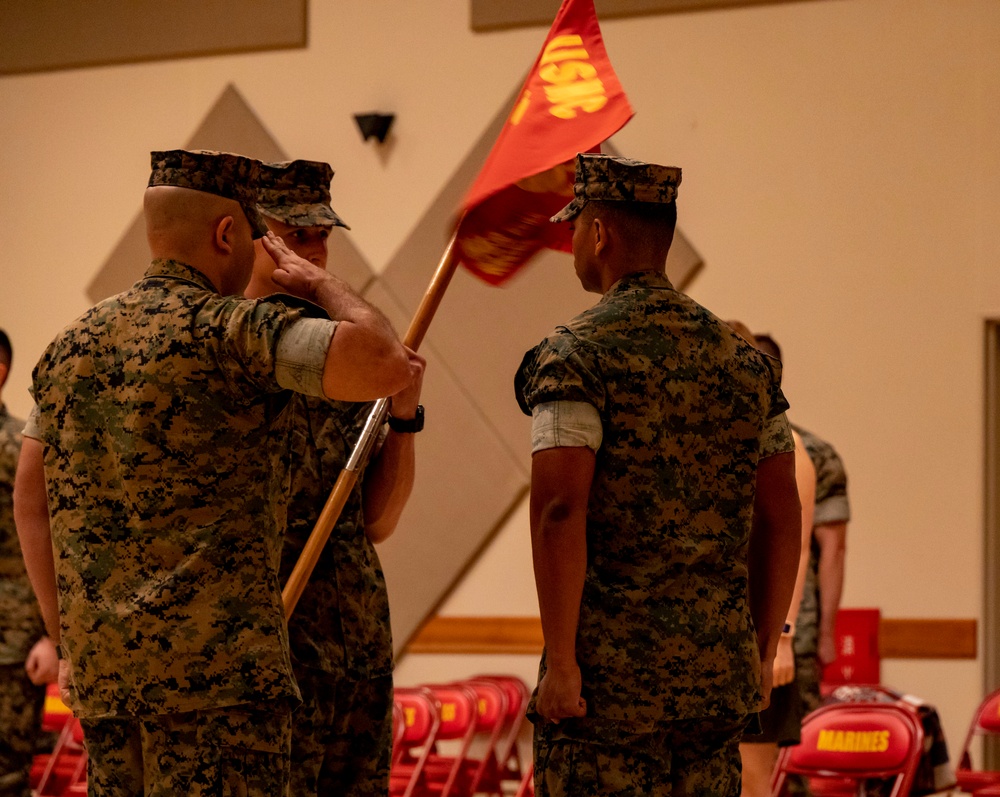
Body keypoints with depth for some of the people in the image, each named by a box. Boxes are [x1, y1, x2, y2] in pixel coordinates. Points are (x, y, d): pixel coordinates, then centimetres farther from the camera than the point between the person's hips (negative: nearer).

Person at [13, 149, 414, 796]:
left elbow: (31, 499, 15)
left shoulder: (72, 346, 15)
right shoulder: (234, 329, -7)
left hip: (99, 661, 7)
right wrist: (321, 284, 0)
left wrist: (69, 645, 17)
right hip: (215, 653, -7)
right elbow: (386, 366, -18)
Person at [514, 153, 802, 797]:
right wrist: (762, 653, 18)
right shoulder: (744, 359, 11)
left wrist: (560, 662, -14)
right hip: (720, 668, 6)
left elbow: (560, 512, -17)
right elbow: (782, 517, 12)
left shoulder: (576, 355, -8)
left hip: (610, 672, -6)